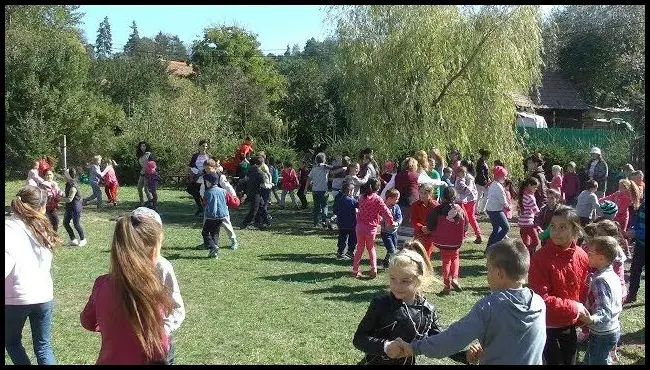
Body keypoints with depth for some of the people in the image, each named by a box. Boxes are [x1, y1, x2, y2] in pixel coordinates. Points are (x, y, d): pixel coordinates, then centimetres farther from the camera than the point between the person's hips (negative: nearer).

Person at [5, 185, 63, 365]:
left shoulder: (8, 229, -15)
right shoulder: (41, 228, 3)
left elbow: (7, 264, -24)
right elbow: (46, 264, 8)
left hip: (15, 298, -4)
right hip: (44, 296, 4)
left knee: (11, 342, 20)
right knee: (43, 346, 14)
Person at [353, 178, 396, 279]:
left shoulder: (362, 197, 4)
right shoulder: (377, 199, -9)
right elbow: (385, 211, -9)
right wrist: (392, 222, 2)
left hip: (360, 226, 3)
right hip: (371, 227, -3)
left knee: (360, 248, 15)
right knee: (371, 248, 17)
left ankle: (355, 270, 16)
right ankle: (373, 269, 8)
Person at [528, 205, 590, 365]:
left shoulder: (582, 256, -5)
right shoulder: (540, 258, -21)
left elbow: (583, 291, 6)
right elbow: (541, 298, -23)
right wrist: (573, 307, -20)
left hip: (570, 325, 5)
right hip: (547, 326, -5)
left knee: (570, 361, 20)